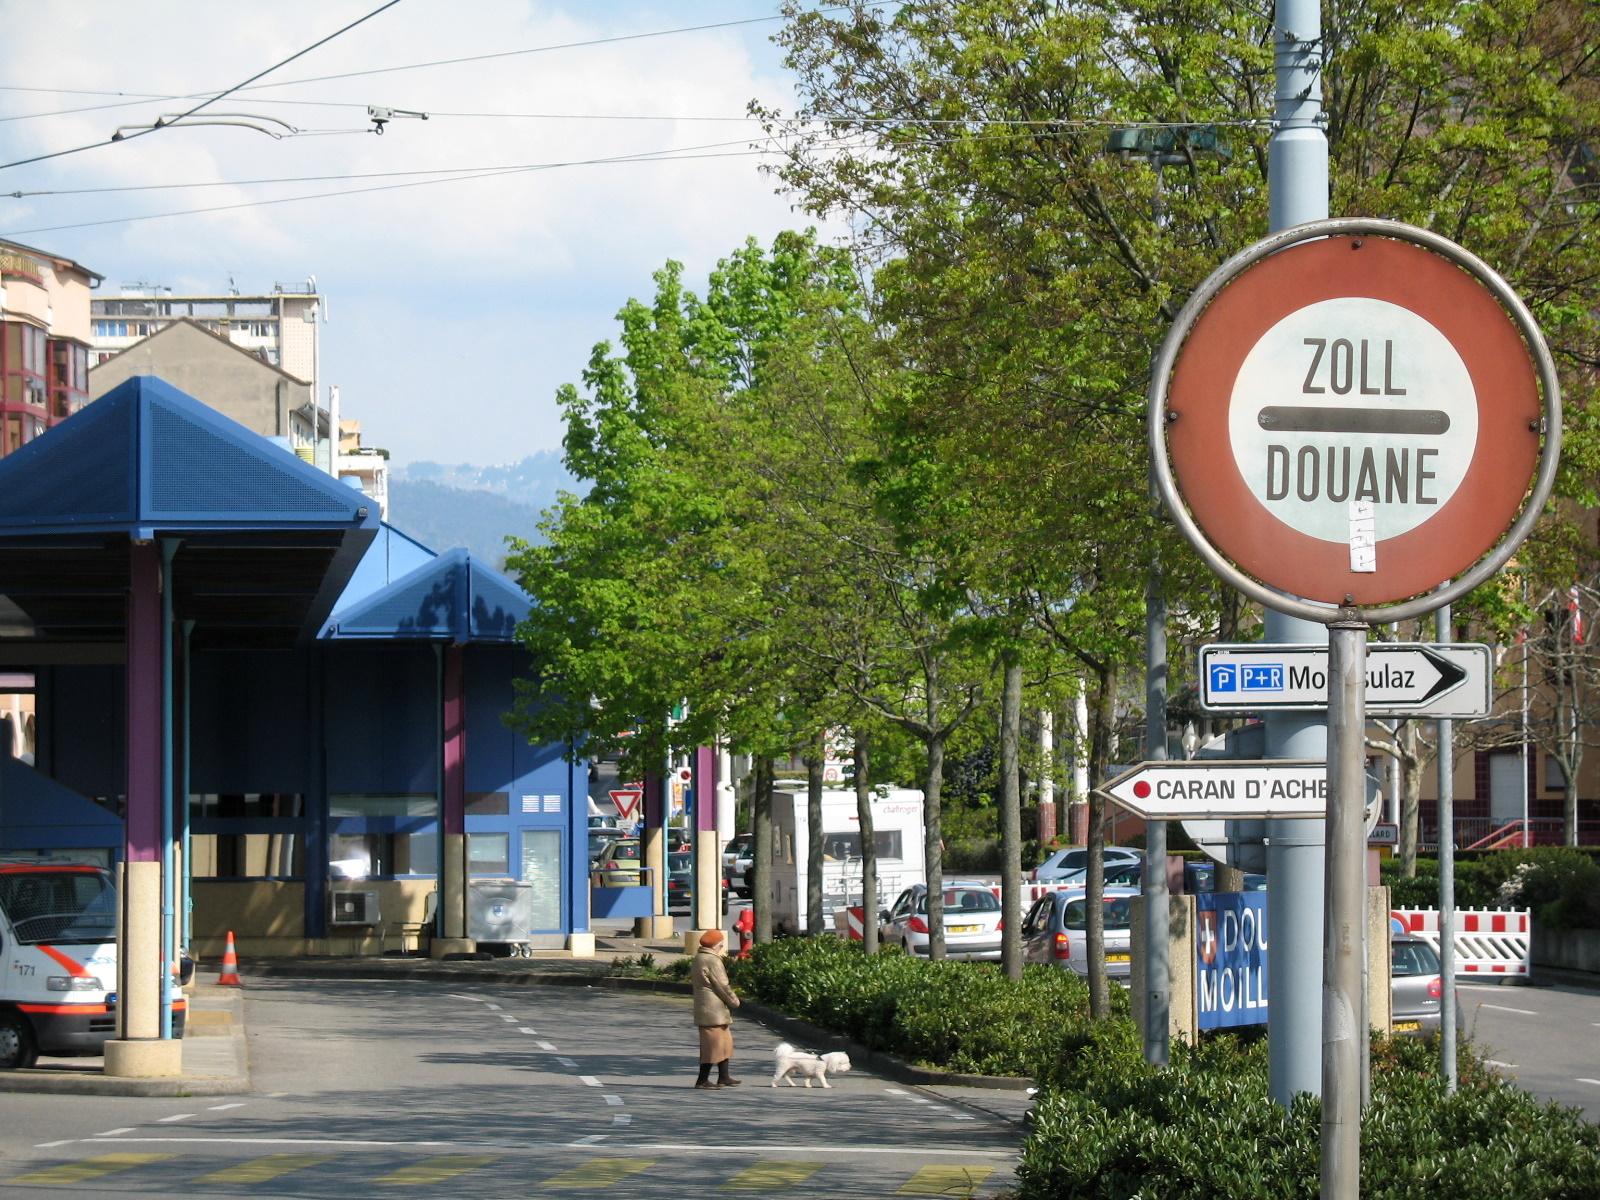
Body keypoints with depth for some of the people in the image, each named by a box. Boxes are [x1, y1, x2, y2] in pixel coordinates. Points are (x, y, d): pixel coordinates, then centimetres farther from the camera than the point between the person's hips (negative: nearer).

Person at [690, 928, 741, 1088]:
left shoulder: (699, 959, 15)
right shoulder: (712, 961, -17)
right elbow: (723, 986, -17)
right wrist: (734, 1002, 0)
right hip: (713, 1011, -11)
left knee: (725, 1043, 17)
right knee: (713, 1044, -6)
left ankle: (724, 1077, 21)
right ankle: (703, 1080, -3)